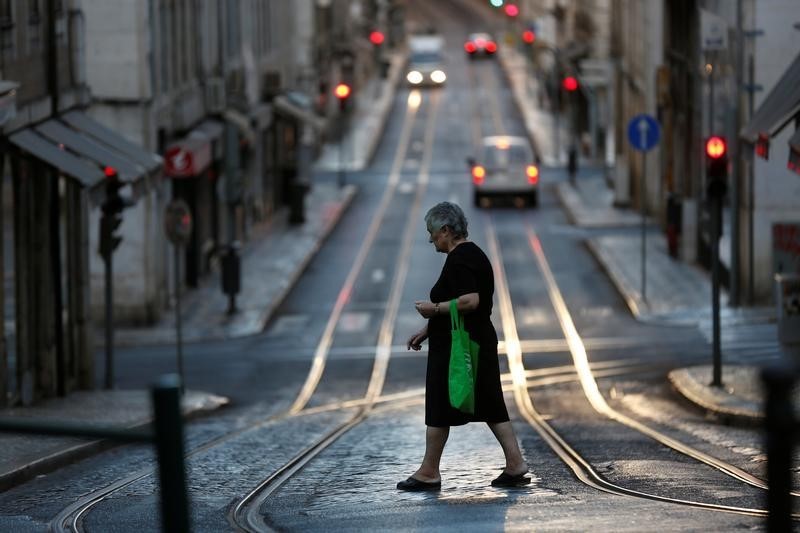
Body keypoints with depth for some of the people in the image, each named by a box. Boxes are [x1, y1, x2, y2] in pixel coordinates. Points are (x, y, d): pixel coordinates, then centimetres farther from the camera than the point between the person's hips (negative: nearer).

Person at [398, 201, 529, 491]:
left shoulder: (458, 260, -17)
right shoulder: (473, 254, 15)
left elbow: (470, 301, -28)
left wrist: (434, 309, -17)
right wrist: (427, 330, 21)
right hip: (478, 344, 10)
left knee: (440, 407, -1)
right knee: (489, 405, 8)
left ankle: (428, 473, 6)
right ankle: (516, 465, 4)